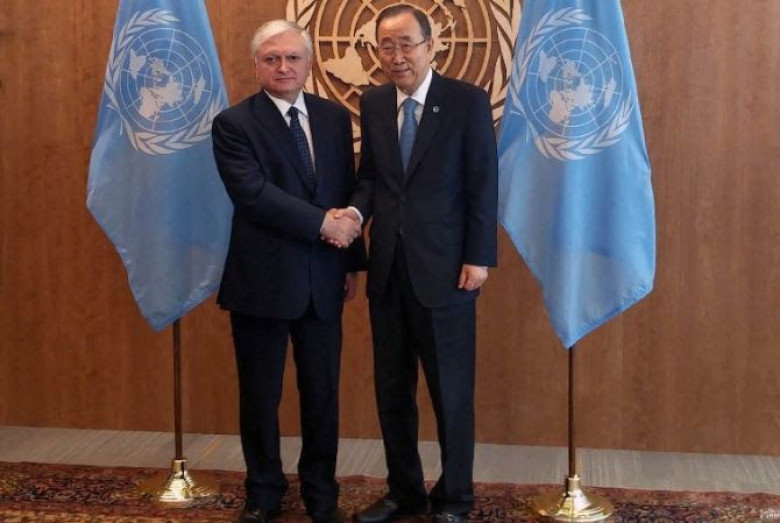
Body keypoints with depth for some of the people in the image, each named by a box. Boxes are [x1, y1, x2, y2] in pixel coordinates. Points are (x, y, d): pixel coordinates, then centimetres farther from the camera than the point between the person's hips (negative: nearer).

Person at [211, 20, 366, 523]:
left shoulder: (335, 117, 8)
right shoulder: (234, 124, -6)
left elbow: (348, 193, 12)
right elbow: (254, 194, -18)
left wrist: (352, 260, 9)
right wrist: (324, 223, -19)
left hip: (323, 279, 4)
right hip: (262, 280, -3)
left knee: (323, 393, 11)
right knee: (260, 395, 9)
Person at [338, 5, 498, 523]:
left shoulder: (468, 100, -5)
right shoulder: (372, 104, 8)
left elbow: (484, 185, -7)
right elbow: (370, 175, 13)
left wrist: (479, 258, -11)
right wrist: (357, 209, -8)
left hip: (444, 266, -5)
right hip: (388, 267, 5)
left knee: (451, 389, 5)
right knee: (392, 388, 13)